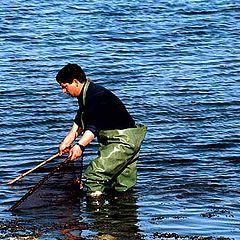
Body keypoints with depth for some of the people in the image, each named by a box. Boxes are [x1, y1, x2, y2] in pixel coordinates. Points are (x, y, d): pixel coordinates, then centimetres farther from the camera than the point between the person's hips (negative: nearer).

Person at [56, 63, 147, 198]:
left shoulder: (96, 96, -22)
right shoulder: (85, 95, 11)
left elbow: (94, 126, -35)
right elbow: (79, 123, 21)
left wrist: (80, 146, -48)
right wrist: (66, 143, 14)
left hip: (123, 141, -11)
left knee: (95, 172, -22)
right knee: (123, 188, 18)